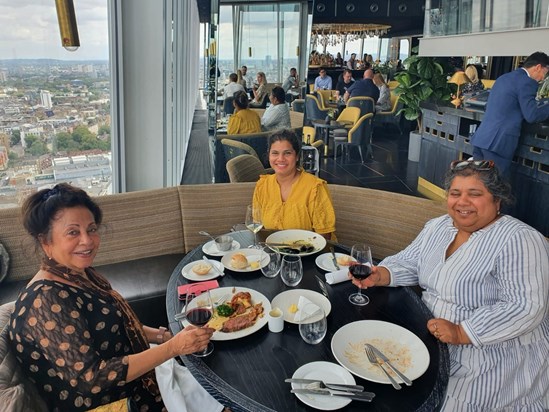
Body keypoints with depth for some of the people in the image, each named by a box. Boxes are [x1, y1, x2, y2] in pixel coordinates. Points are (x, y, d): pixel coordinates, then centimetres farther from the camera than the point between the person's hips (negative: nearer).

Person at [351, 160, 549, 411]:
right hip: (433, 337, 7)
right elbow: (409, 263, 9)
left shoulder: (519, 241, -18)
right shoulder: (437, 227, 6)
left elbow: (526, 306, -24)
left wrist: (461, 332, -30)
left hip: (496, 359, -6)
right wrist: (379, 275, -13)